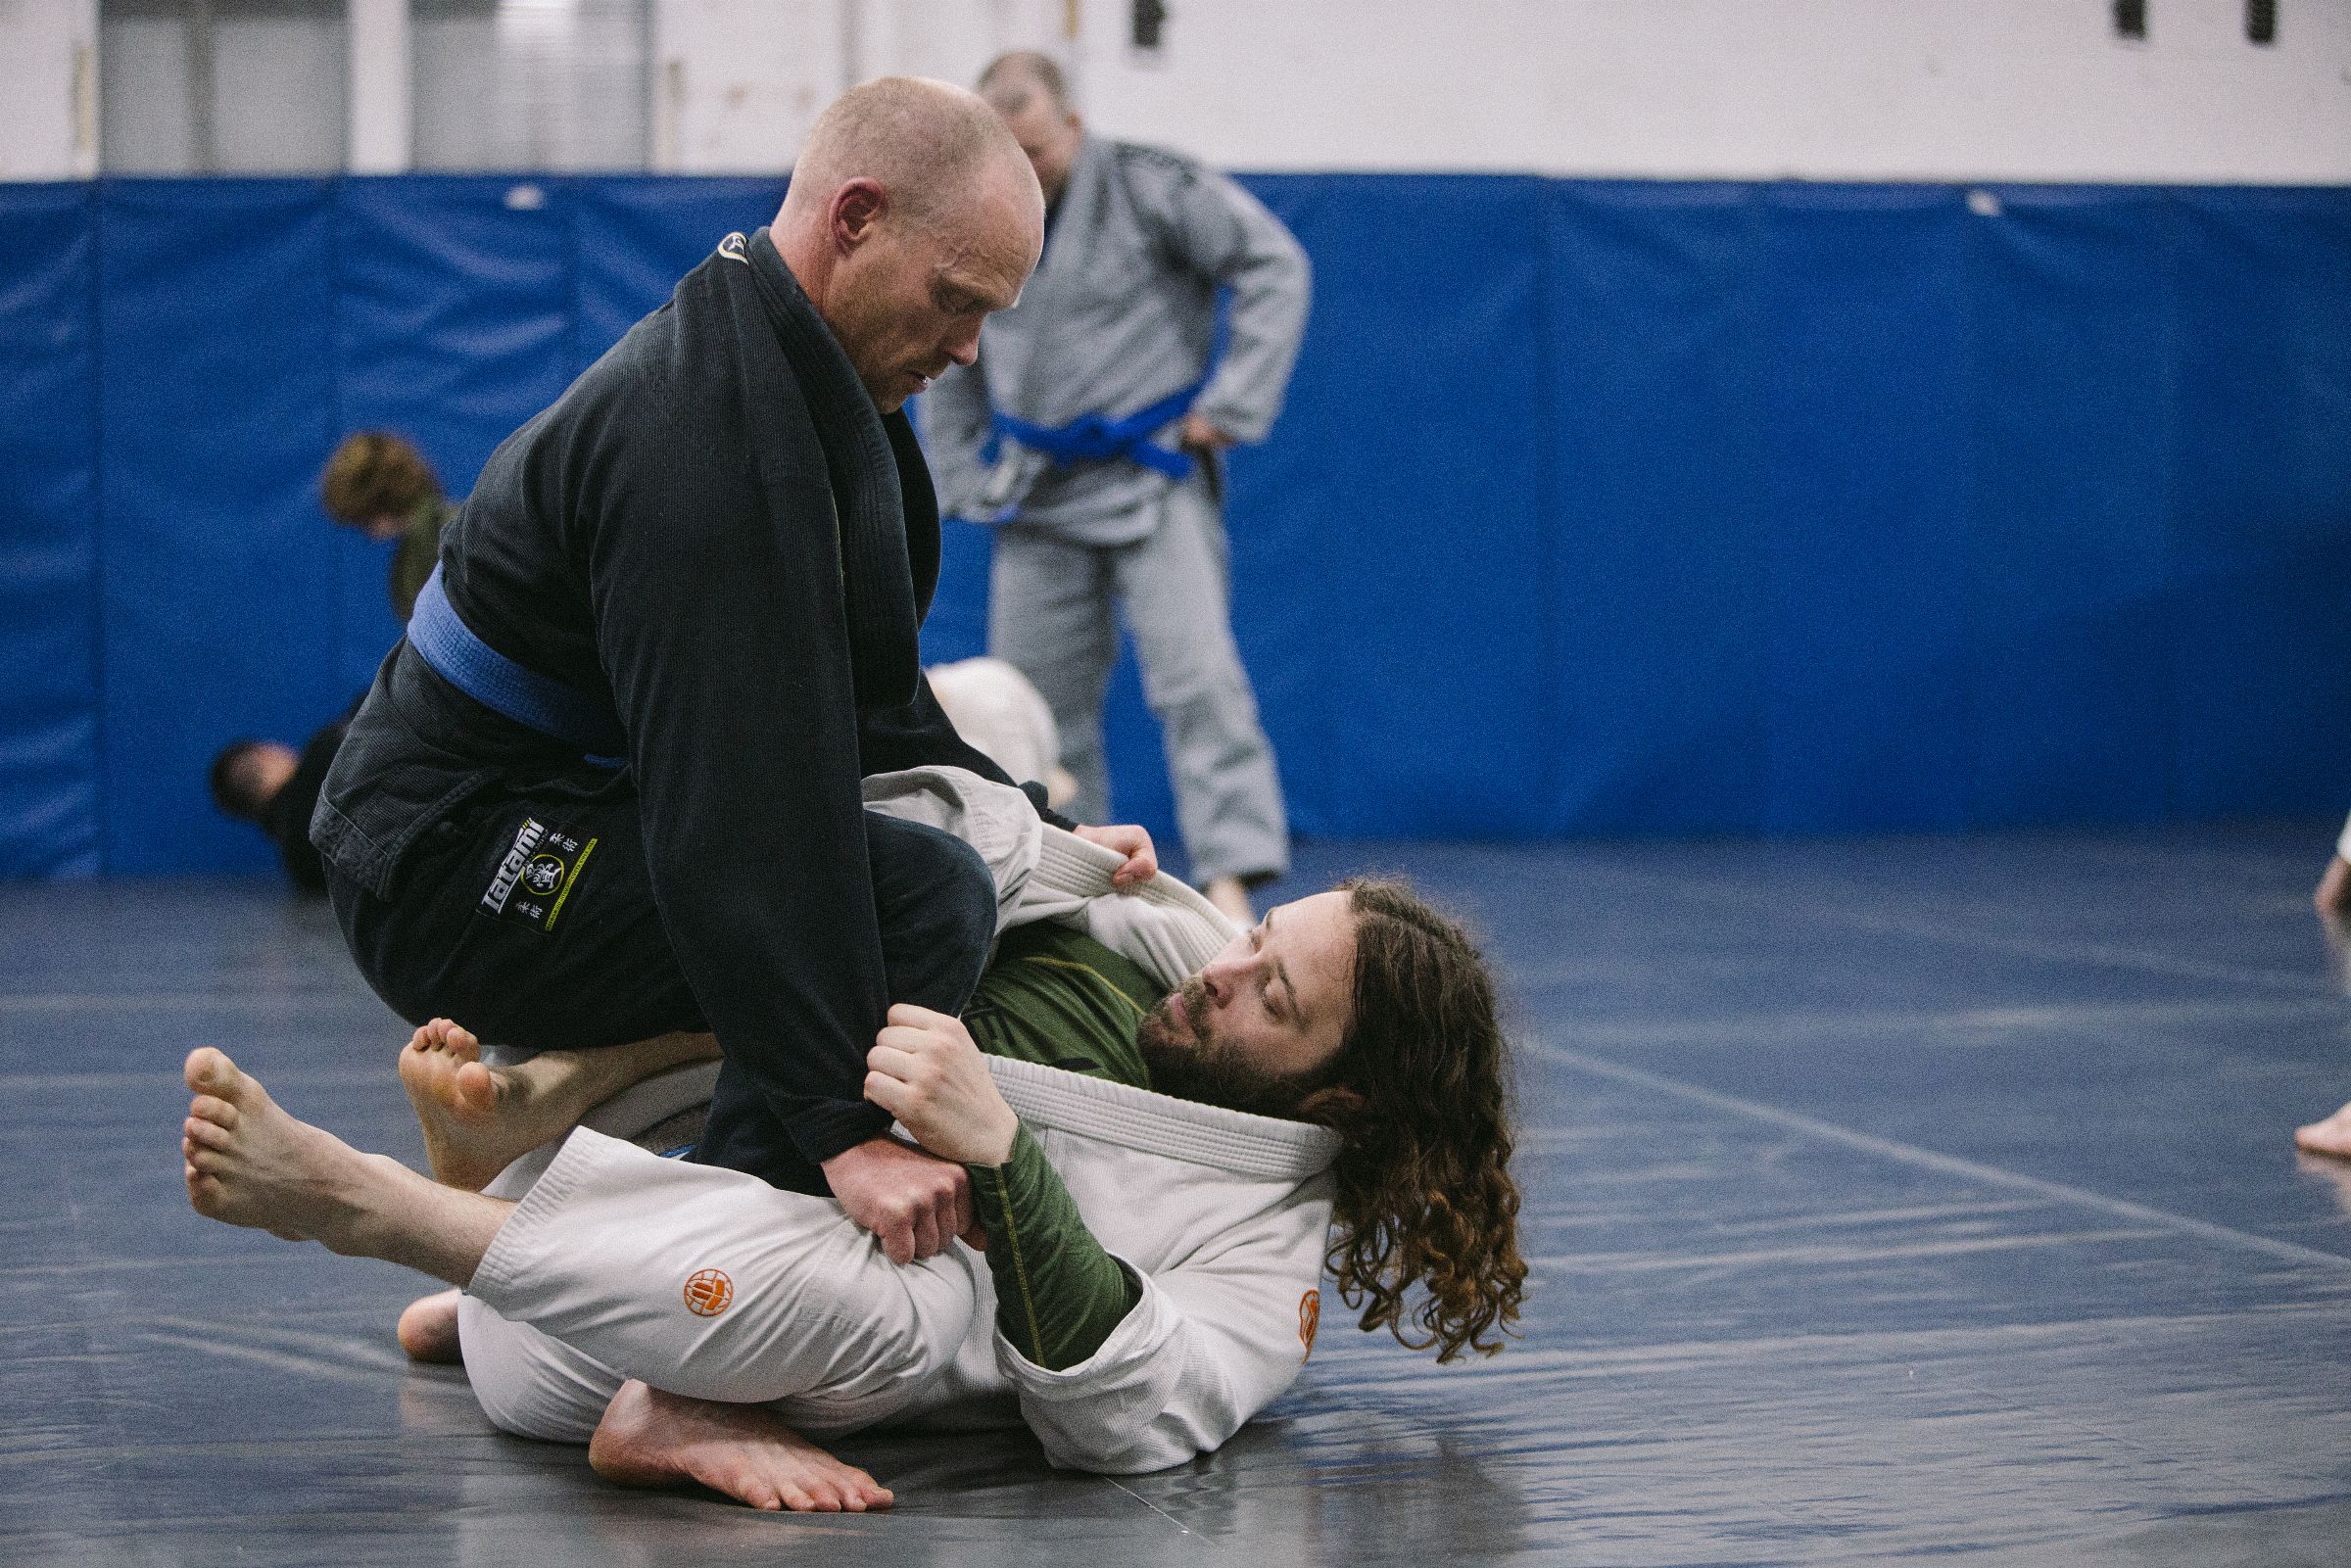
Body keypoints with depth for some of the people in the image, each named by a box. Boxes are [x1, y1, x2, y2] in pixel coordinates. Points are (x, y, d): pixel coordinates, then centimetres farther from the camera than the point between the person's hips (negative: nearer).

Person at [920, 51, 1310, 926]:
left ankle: (1231, 881, -19)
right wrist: (968, 482, 13)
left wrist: (1232, 402, -14)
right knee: (1036, 701, 8)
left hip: (1152, 481, -5)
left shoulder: (1148, 188, -11)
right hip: (1039, 500, 5)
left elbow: (1275, 264, -10)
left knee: (1196, 674, -17)